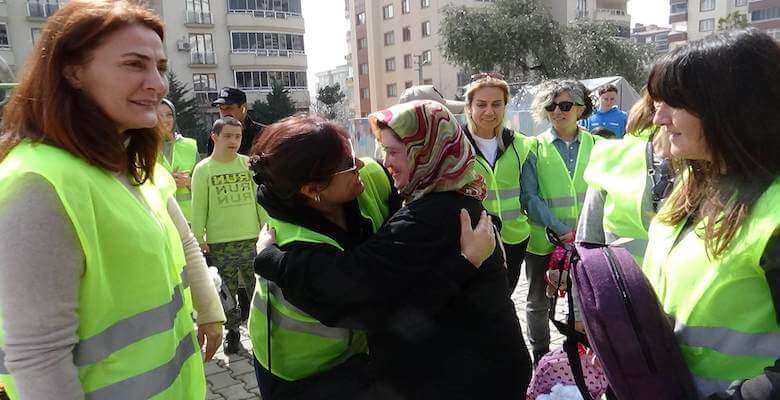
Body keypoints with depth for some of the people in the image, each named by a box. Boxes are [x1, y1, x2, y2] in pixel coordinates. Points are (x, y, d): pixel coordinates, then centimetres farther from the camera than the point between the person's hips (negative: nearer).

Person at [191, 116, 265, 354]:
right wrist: (199, 239, -4)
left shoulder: (249, 164, 4)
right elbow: (198, 208, -1)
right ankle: (232, 333, 25)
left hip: (252, 239, 1)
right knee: (226, 292, 9)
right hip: (219, 244, -1)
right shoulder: (203, 169, -1)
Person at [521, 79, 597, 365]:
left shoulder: (594, 145, 2)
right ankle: (540, 356, 33)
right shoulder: (536, 148, -5)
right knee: (538, 301, 13)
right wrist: (560, 230, -16)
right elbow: (529, 197, -10)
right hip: (543, 241, -1)